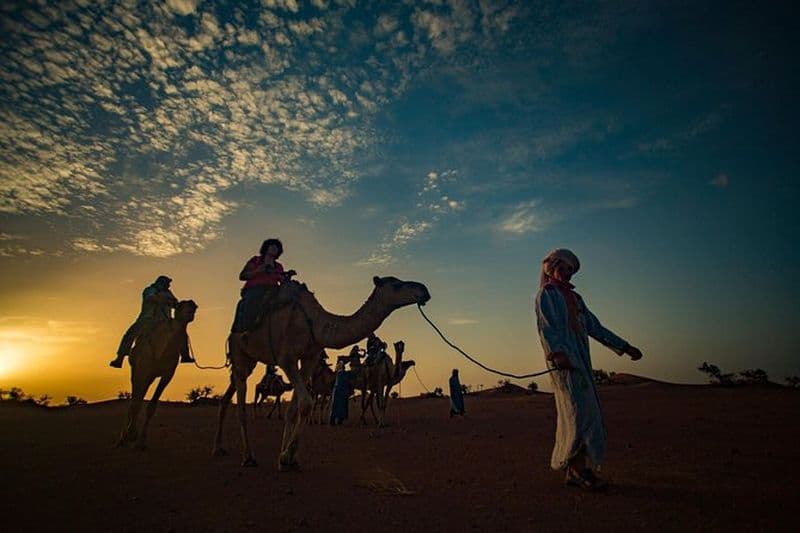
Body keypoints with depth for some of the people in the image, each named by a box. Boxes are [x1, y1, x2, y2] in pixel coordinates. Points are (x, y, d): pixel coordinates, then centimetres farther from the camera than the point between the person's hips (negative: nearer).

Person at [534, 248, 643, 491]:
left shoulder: (574, 297, 26)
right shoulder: (546, 293, 2)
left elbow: (594, 327, 27)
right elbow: (545, 327, -14)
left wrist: (624, 347, 23)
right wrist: (556, 352, -31)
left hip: (580, 359, 8)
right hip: (563, 360, -8)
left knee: (588, 413, 5)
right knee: (579, 411, -13)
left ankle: (575, 470, 11)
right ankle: (579, 469, -8)